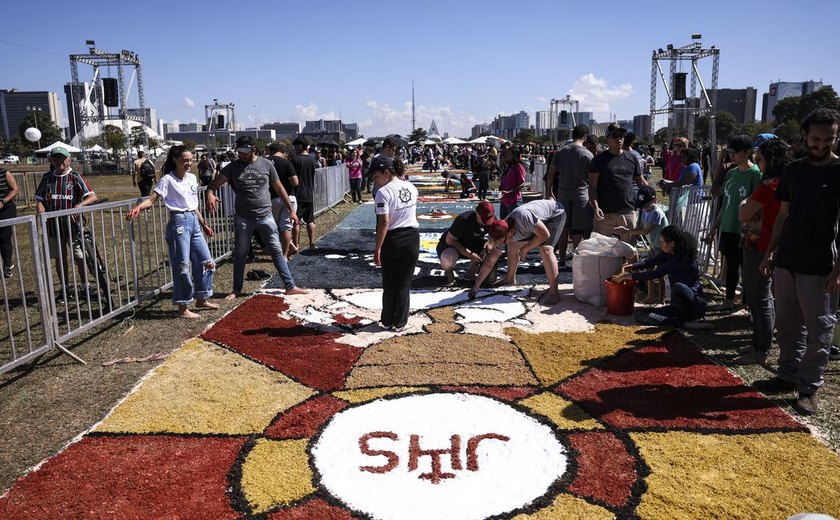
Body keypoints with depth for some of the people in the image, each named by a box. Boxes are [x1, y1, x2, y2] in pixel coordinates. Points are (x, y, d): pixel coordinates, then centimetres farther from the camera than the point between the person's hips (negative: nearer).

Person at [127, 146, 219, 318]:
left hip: (194, 222, 7)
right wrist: (138, 207, -35)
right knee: (182, 266, -3)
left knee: (206, 262, 11)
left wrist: (204, 224, 21)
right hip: (179, 223, -7)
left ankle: (201, 299, 26)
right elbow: (151, 200, -16)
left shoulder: (192, 178, 10)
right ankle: (183, 308, 7)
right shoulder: (167, 180, -9)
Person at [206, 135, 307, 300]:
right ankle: (236, 290, 23)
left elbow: (279, 188, 7)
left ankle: (290, 286, 5)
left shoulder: (266, 164, 1)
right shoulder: (233, 167, 1)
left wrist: (291, 210, 7)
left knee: (277, 251, 0)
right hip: (242, 218, 1)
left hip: (265, 216, -1)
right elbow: (215, 183, -3)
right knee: (240, 254, 10)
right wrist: (210, 194, -28)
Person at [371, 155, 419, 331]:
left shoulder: (383, 192, -15)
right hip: (412, 237, 4)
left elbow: (384, 222, -20)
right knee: (405, 283, 10)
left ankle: (387, 321, 21)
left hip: (393, 240, -4)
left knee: (389, 283, 11)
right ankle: (400, 323, 15)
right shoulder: (411, 187, 4)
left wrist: (377, 248, -16)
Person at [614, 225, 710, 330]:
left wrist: (629, 276, -23)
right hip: (680, 305, 7)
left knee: (678, 287, -40)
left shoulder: (684, 258, -24)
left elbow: (656, 273, -27)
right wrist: (632, 266, -8)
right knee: (644, 317, -12)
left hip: (696, 305, -7)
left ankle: (685, 320, -16)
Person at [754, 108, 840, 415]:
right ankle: (788, 376, 26)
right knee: (787, 326, 14)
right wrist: (770, 251, 11)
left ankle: (809, 388, 14)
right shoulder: (793, 170, 8)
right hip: (786, 261, 5)